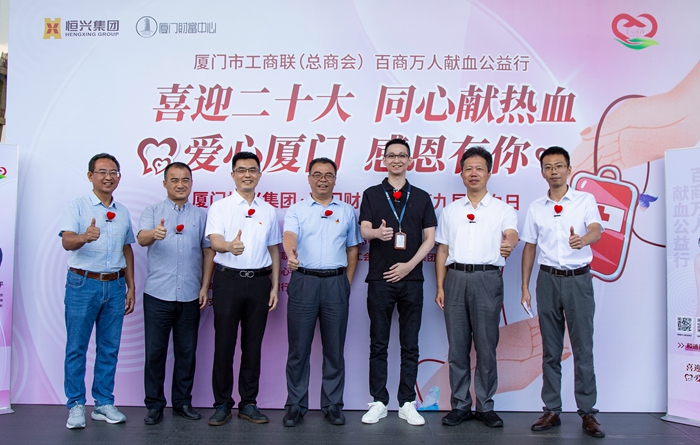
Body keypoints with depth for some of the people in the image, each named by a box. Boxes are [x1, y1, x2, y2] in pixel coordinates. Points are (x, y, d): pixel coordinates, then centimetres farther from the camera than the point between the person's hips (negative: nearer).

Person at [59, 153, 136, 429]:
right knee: (76, 347, 1)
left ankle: (104, 404, 18)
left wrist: (130, 286, 13)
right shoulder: (76, 207, -2)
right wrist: (85, 237, -40)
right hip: (83, 283, -4)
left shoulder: (123, 212, 13)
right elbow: (67, 241, -17)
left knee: (109, 348, 8)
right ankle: (76, 406, 12)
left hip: (114, 285, 5)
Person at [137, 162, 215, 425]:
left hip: (190, 296, 2)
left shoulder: (201, 215, 10)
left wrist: (205, 287, 0)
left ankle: (182, 402, 23)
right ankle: (154, 405, 16)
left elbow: (208, 251, 8)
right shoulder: (152, 212, 5)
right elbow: (141, 238, -13)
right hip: (158, 294, -1)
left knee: (187, 352, 9)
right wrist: (154, 234, -37)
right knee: (155, 351, 3)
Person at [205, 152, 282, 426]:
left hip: (259, 282, 3)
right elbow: (214, 241, -13)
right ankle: (222, 404, 15)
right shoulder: (220, 207, 2)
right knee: (224, 344, 2)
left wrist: (275, 287, 9)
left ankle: (248, 403, 19)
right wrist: (230, 245, -37)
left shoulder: (268, 211, 12)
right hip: (228, 280, -2)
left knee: (253, 345, 8)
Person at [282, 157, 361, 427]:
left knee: (335, 348, 7)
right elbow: (289, 235, -14)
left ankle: (333, 405, 19)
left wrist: (347, 284, 7)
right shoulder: (296, 210, 6)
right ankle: (296, 405, 15)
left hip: (336, 283, 2)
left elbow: (352, 250, 15)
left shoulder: (347, 212, 12)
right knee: (298, 347, 3)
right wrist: (290, 253, -37)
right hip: (303, 281, -1)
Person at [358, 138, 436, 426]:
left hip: (411, 279, 1)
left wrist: (409, 265, -8)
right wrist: (378, 233, -30)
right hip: (380, 279, -1)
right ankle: (379, 402, 15)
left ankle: (407, 403, 15)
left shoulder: (422, 197, 9)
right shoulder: (372, 194, 6)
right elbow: (364, 231, -6)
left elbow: (430, 238, 5)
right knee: (378, 344, 5)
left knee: (410, 345, 5)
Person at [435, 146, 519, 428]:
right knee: (457, 347, 6)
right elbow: (442, 250, 13)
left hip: (487, 280, -2)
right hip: (456, 279, 3)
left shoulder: (502, 209, 6)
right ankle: (460, 405, 18)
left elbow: (511, 233, -14)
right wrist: (440, 287, 5)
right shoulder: (451, 211, 14)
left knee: (486, 346, 3)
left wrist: (509, 244, -39)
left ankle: (485, 407, 16)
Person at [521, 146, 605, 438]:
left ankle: (588, 412, 9)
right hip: (548, 279, 3)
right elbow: (529, 247, 13)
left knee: (583, 348, -1)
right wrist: (524, 287, 9)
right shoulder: (536, 208, 9)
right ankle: (552, 410, 15)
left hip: (578, 279, -2)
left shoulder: (585, 200, 2)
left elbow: (596, 230, -15)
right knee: (550, 350, 7)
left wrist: (582, 239, -39)